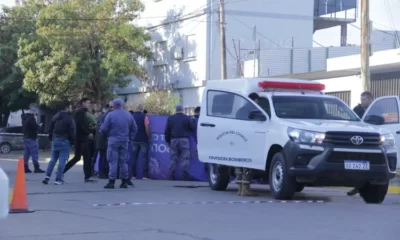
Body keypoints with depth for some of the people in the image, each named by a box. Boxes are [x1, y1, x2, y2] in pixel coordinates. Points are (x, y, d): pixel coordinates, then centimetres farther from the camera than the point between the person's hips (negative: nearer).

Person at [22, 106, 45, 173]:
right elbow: (36, 127, -19)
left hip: (26, 137, 9)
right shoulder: (31, 118, -15)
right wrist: (39, 126, 2)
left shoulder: (25, 118, 15)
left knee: (26, 154, 10)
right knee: (35, 153, -8)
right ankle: (36, 168, -11)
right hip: (32, 138, -9)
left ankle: (25, 168, 9)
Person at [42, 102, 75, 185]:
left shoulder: (55, 117, 11)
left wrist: (51, 138, 19)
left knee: (53, 159, 13)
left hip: (55, 140, 6)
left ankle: (47, 176, 3)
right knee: (62, 160, -3)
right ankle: (58, 179, -5)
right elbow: (72, 132, -13)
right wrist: (72, 141, -2)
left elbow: (50, 129, 13)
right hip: (65, 141, -6)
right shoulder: (69, 118, -11)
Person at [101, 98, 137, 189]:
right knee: (123, 161, 10)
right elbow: (134, 128, 9)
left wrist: (107, 135, 12)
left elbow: (104, 129, -9)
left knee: (113, 161, -3)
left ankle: (111, 182, -6)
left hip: (113, 140, -4)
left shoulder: (110, 115, -9)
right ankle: (124, 182, 12)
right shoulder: (129, 115, 6)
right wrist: (130, 137, 15)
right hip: (124, 141, 4)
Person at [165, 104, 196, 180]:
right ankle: (185, 175, -7)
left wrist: (168, 140, 17)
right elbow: (193, 128, 1)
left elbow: (167, 131, 8)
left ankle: (171, 175, 4)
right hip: (184, 140, -2)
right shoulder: (187, 118, -1)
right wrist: (192, 120, 19)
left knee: (173, 158, 6)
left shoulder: (170, 118, 7)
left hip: (174, 140, 2)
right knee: (185, 158, -1)